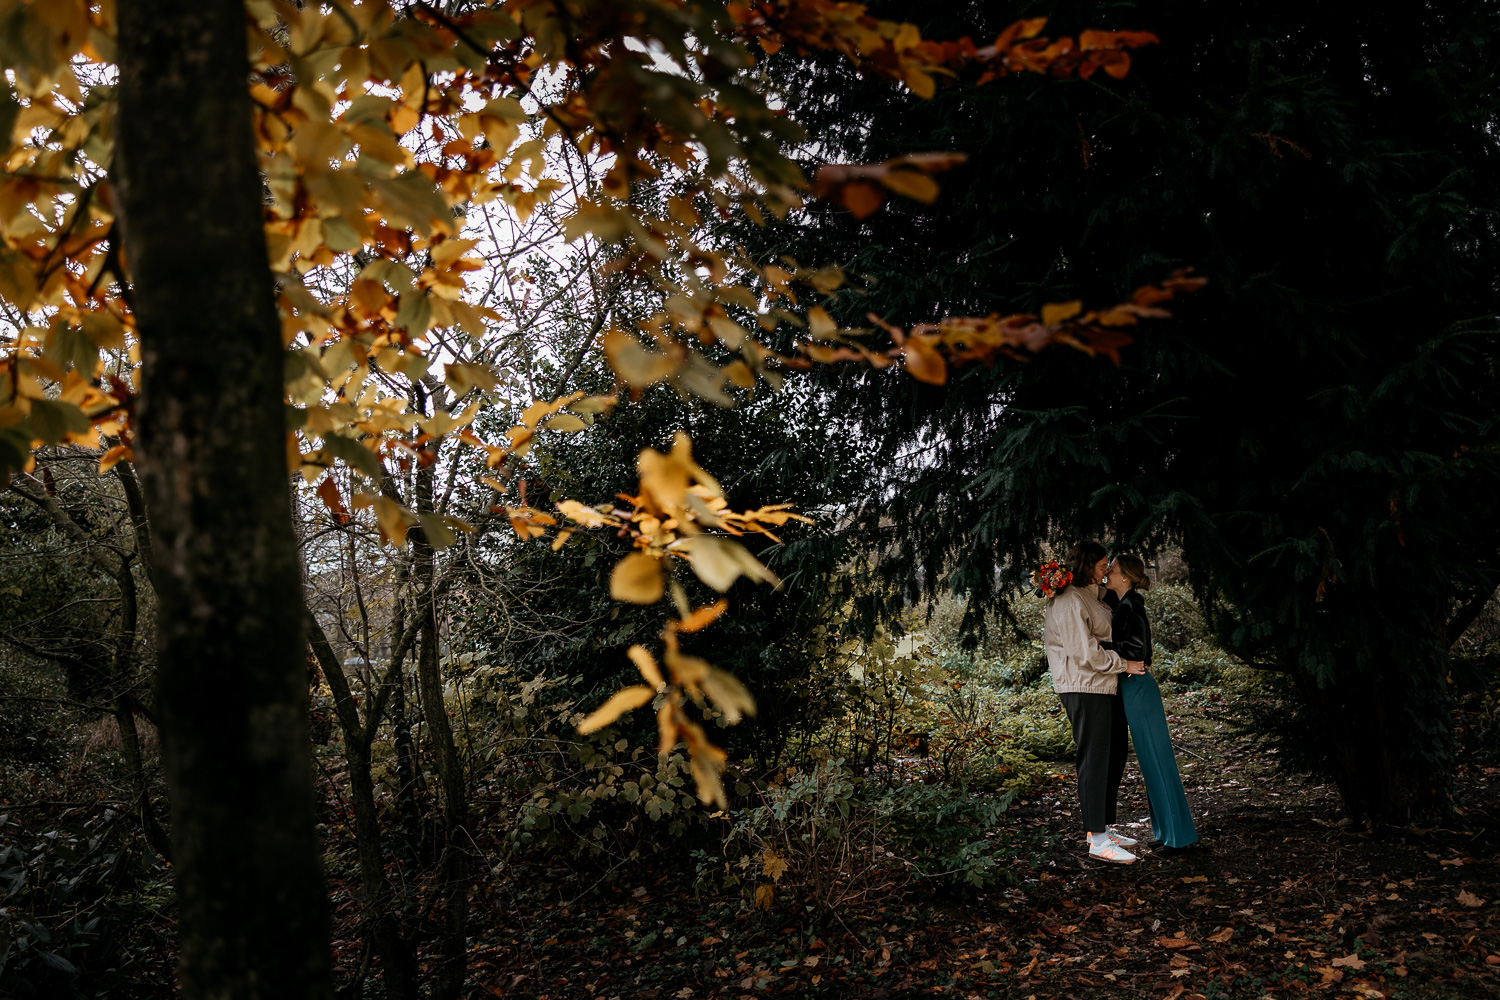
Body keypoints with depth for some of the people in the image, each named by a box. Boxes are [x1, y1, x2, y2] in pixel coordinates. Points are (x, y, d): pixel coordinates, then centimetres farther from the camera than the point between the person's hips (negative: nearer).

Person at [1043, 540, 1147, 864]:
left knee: (1114, 756, 14)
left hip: (1103, 687, 10)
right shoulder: (1069, 601, -15)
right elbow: (1085, 652, -20)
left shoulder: (1089, 596, 18)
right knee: (1094, 760, -7)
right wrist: (1125, 664, -12)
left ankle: (1102, 828, 24)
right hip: (1084, 688, -10)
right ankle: (1097, 840, -2)